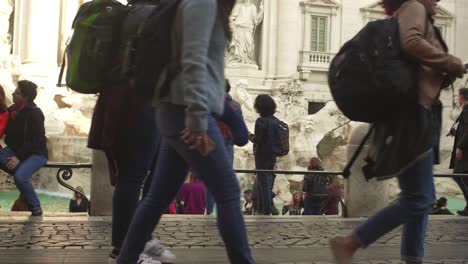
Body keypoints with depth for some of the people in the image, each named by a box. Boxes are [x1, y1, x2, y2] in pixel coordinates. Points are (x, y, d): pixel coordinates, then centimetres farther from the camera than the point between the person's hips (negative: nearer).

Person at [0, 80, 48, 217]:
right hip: (15, 149, 7)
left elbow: (35, 140, -19)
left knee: (20, 177, -30)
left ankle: (36, 209, -13)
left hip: (36, 153, -7)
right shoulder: (12, 110, 7)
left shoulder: (35, 113, -14)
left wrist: (19, 157, -25)